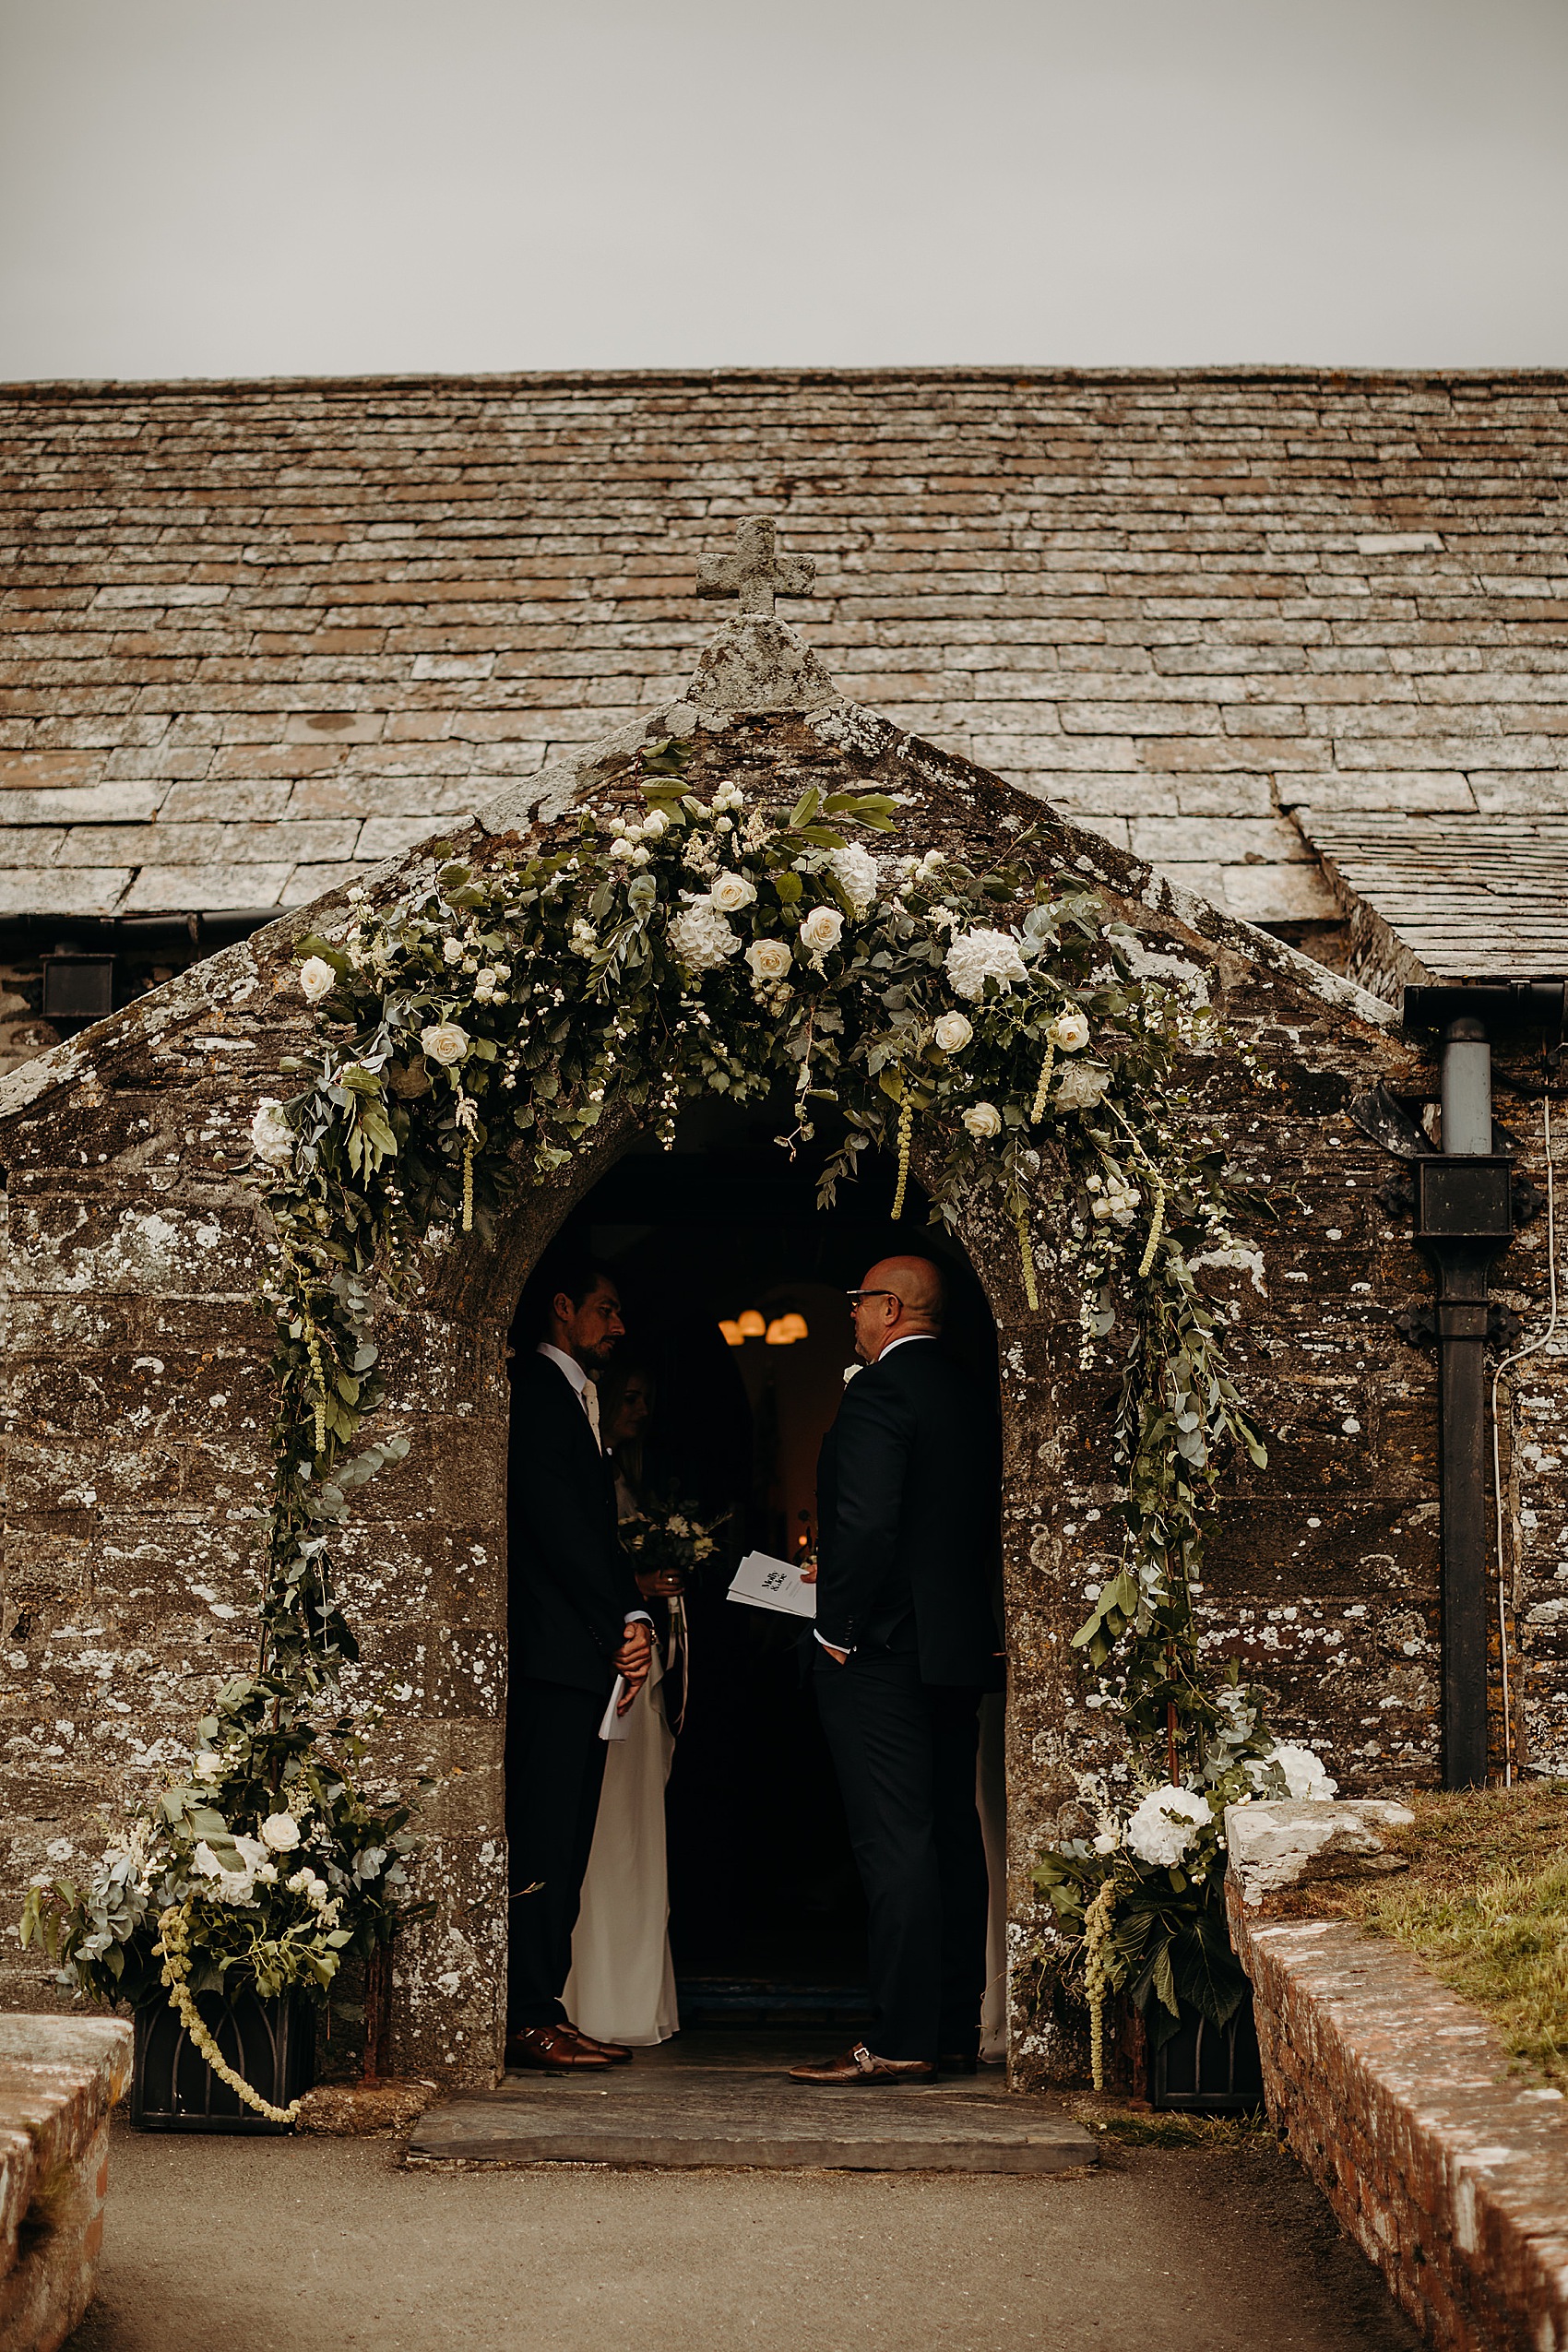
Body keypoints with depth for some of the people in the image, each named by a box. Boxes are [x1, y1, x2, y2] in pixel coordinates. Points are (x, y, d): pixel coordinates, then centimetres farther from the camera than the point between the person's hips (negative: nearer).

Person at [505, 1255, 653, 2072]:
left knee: (565, 1845, 8)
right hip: (551, 1651, -10)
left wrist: (633, 1619, 6)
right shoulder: (534, 1388, -6)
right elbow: (554, 1520, -14)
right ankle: (528, 2019, -8)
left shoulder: (577, 1397, 24)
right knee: (540, 1842, -10)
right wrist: (621, 1623, -11)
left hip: (586, 1653, 10)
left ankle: (543, 2011, 11)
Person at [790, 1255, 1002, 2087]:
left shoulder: (879, 1391, -13)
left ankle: (901, 2041, -6)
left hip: (881, 1649, -9)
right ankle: (956, 2029, 17)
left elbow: (866, 1520, -22)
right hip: (960, 1645, 9)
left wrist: (835, 1626, -14)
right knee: (953, 1836, 11)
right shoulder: (970, 1396, 14)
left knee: (893, 1844, -7)